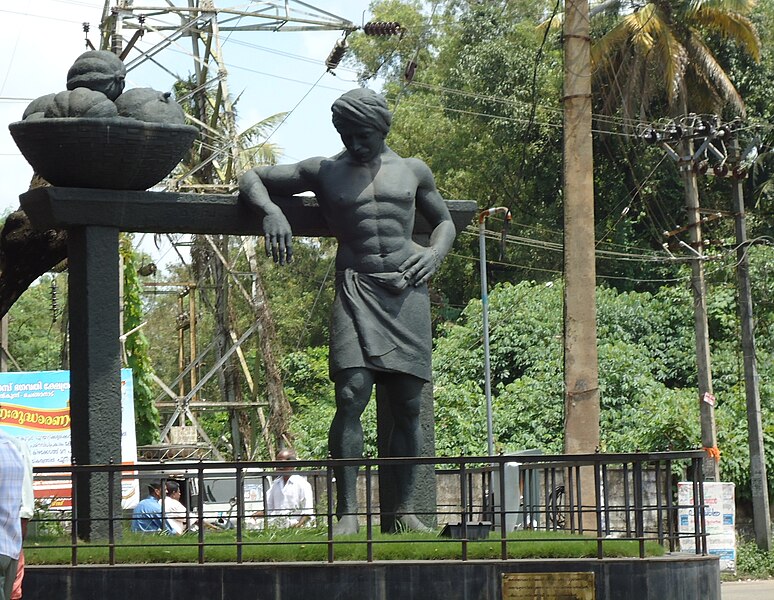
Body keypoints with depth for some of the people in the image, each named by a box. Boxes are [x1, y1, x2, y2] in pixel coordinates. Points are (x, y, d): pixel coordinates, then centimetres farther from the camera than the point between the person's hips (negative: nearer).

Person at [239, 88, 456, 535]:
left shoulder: (412, 171, 16)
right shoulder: (324, 172, 12)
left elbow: (445, 222, 26)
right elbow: (251, 178, 15)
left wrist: (435, 254, 3)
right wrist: (271, 210, -8)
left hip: (408, 289, 2)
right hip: (357, 286, -2)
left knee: (408, 404, 0)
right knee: (352, 395, -17)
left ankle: (405, 509, 5)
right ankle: (348, 512, -17)